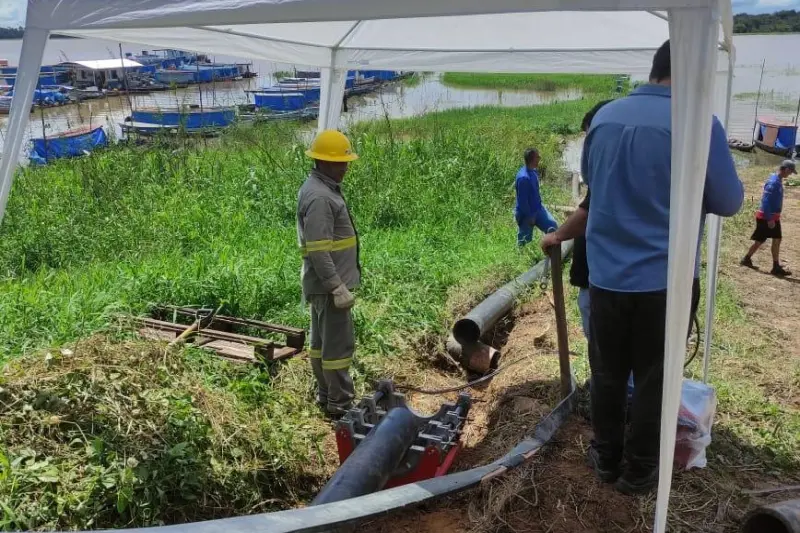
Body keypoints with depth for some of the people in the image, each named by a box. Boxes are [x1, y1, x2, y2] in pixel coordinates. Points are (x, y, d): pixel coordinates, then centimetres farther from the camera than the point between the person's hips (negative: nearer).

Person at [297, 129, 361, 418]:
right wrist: (337, 287, -24)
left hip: (322, 284, 11)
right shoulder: (319, 197, -21)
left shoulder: (321, 188, 12)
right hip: (328, 284, -11)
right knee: (339, 343, -3)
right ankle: (340, 404, 7)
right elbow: (318, 250, -25)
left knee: (322, 340, 17)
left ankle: (326, 395, 29)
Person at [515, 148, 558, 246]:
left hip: (537, 209, 9)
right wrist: (529, 217, -21)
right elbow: (522, 201, -27)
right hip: (526, 214, -9)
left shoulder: (533, 171, 0)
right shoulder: (523, 177, -30)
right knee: (525, 241, 6)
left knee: (553, 226, 5)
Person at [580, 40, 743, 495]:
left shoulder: (605, 116, 2)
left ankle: (607, 459, 32)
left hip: (607, 273, 4)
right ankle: (638, 472, 26)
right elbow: (729, 202, -4)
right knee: (654, 379, 12)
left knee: (608, 373, 17)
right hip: (664, 278, -4)